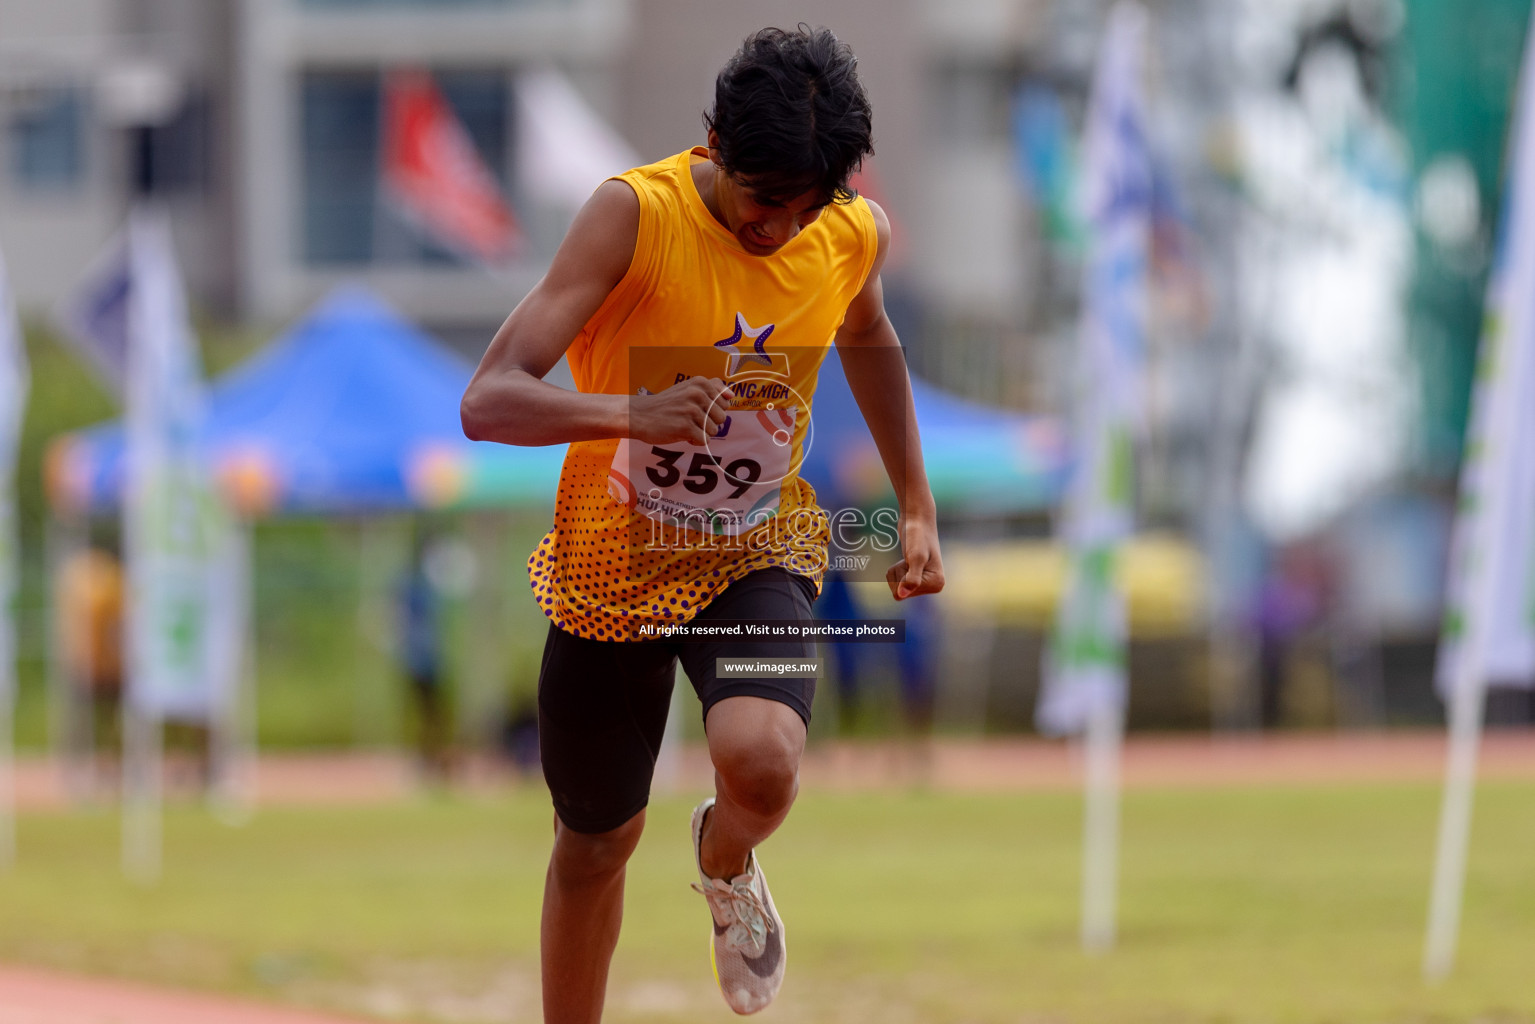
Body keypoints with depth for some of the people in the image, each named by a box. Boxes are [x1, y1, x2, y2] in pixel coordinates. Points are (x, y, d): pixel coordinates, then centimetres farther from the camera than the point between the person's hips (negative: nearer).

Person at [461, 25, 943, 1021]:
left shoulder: (854, 233, -10)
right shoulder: (635, 213, -23)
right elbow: (489, 401, -29)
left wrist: (917, 505, 17)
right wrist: (632, 414, -47)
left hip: (755, 556, 1)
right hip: (615, 557, -1)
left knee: (763, 760, -28)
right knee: (596, 844, 12)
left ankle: (727, 865, 9)